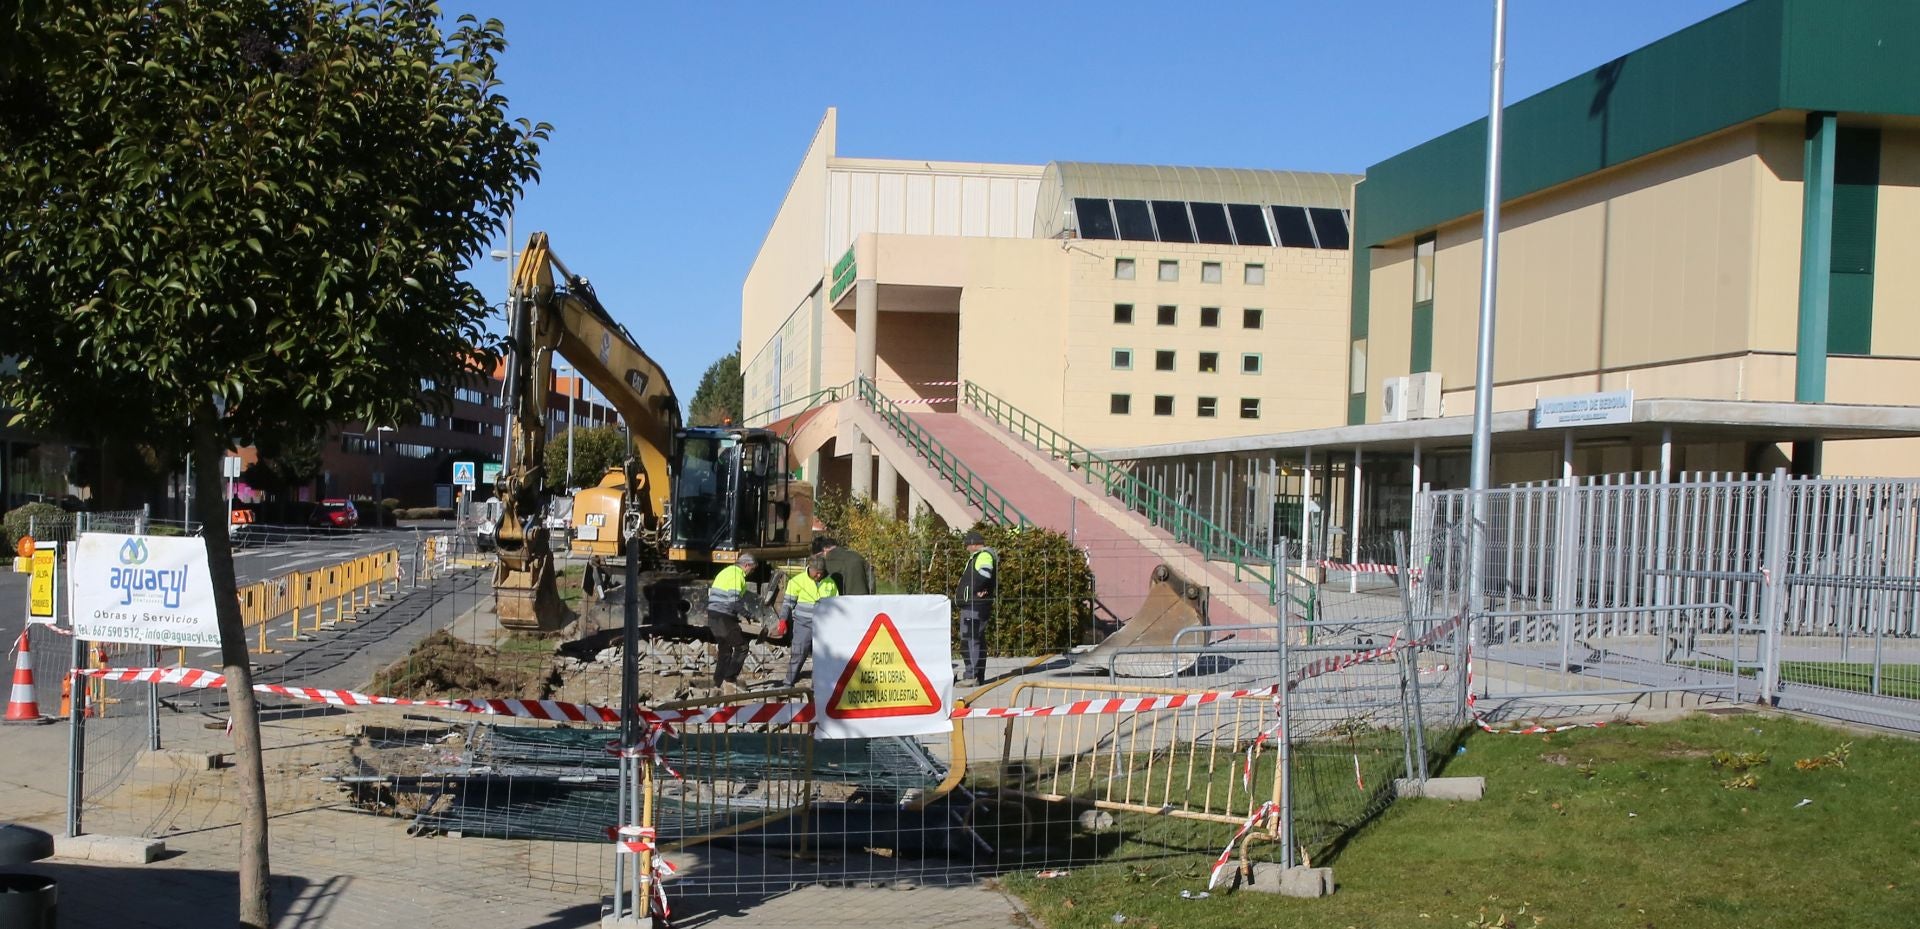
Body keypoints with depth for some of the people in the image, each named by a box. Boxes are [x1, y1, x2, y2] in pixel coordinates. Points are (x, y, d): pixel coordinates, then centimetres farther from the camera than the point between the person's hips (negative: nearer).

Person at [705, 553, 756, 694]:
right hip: (724, 617, -10)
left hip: (713, 614, 10)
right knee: (741, 646, -2)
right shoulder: (737, 575, -12)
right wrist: (745, 613, -8)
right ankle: (730, 679, -5)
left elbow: (711, 592, 22)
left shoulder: (726, 571, 18)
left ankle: (718, 682, 20)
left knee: (724, 649, 18)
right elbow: (734, 600, -22)